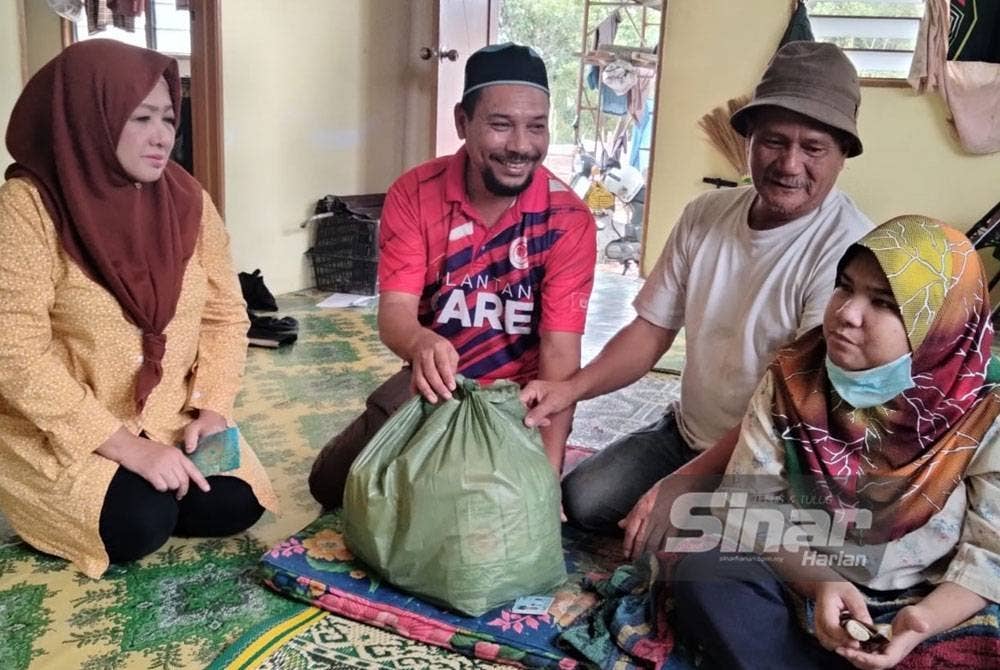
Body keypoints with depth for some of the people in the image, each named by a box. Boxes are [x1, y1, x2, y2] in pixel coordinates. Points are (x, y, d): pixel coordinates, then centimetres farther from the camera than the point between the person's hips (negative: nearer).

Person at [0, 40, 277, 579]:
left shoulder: (186, 199, -2)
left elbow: (223, 313, 2)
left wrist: (211, 408, -12)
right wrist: (126, 447, -25)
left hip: (169, 420, 5)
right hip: (54, 429, -4)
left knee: (234, 505, -12)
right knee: (140, 523, -23)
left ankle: (137, 489, 14)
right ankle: (54, 507, 9)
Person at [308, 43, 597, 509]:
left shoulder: (568, 219, -18)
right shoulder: (413, 195, -13)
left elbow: (560, 348, -22)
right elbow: (394, 310, -20)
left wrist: (546, 470, -34)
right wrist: (421, 344, -47)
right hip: (431, 385, 2)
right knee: (331, 483, -2)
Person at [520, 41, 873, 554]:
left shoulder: (847, 249, -21)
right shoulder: (706, 215, -1)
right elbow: (652, 331, 2)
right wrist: (569, 389, -16)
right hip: (688, 432, 6)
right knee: (581, 499, -10)